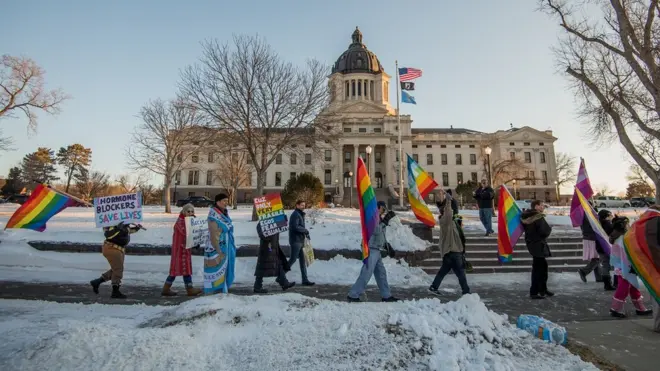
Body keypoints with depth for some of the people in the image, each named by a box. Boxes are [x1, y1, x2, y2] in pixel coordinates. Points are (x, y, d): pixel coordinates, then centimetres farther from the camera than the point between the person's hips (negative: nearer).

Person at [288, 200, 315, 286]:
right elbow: (295, 227, -24)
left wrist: (306, 233, 8)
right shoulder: (295, 214, -13)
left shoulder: (301, 214, 18)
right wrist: (306, 230, -13)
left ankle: (305, 280, 12)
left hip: (300, 240, 10)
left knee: (303, 260, 8)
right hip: (295, 240, -10)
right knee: (293, 259, -3)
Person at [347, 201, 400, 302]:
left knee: (381, 272, 15)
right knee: (366, 273, -9)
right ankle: (353, 295, -3)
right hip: (372, 249, -10)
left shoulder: (378, 218, 18)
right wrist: (385, 220, -21)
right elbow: (376, 231, -25)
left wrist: (387, 246, 23)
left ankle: (386, 295, 25)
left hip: (377, 250, 10)